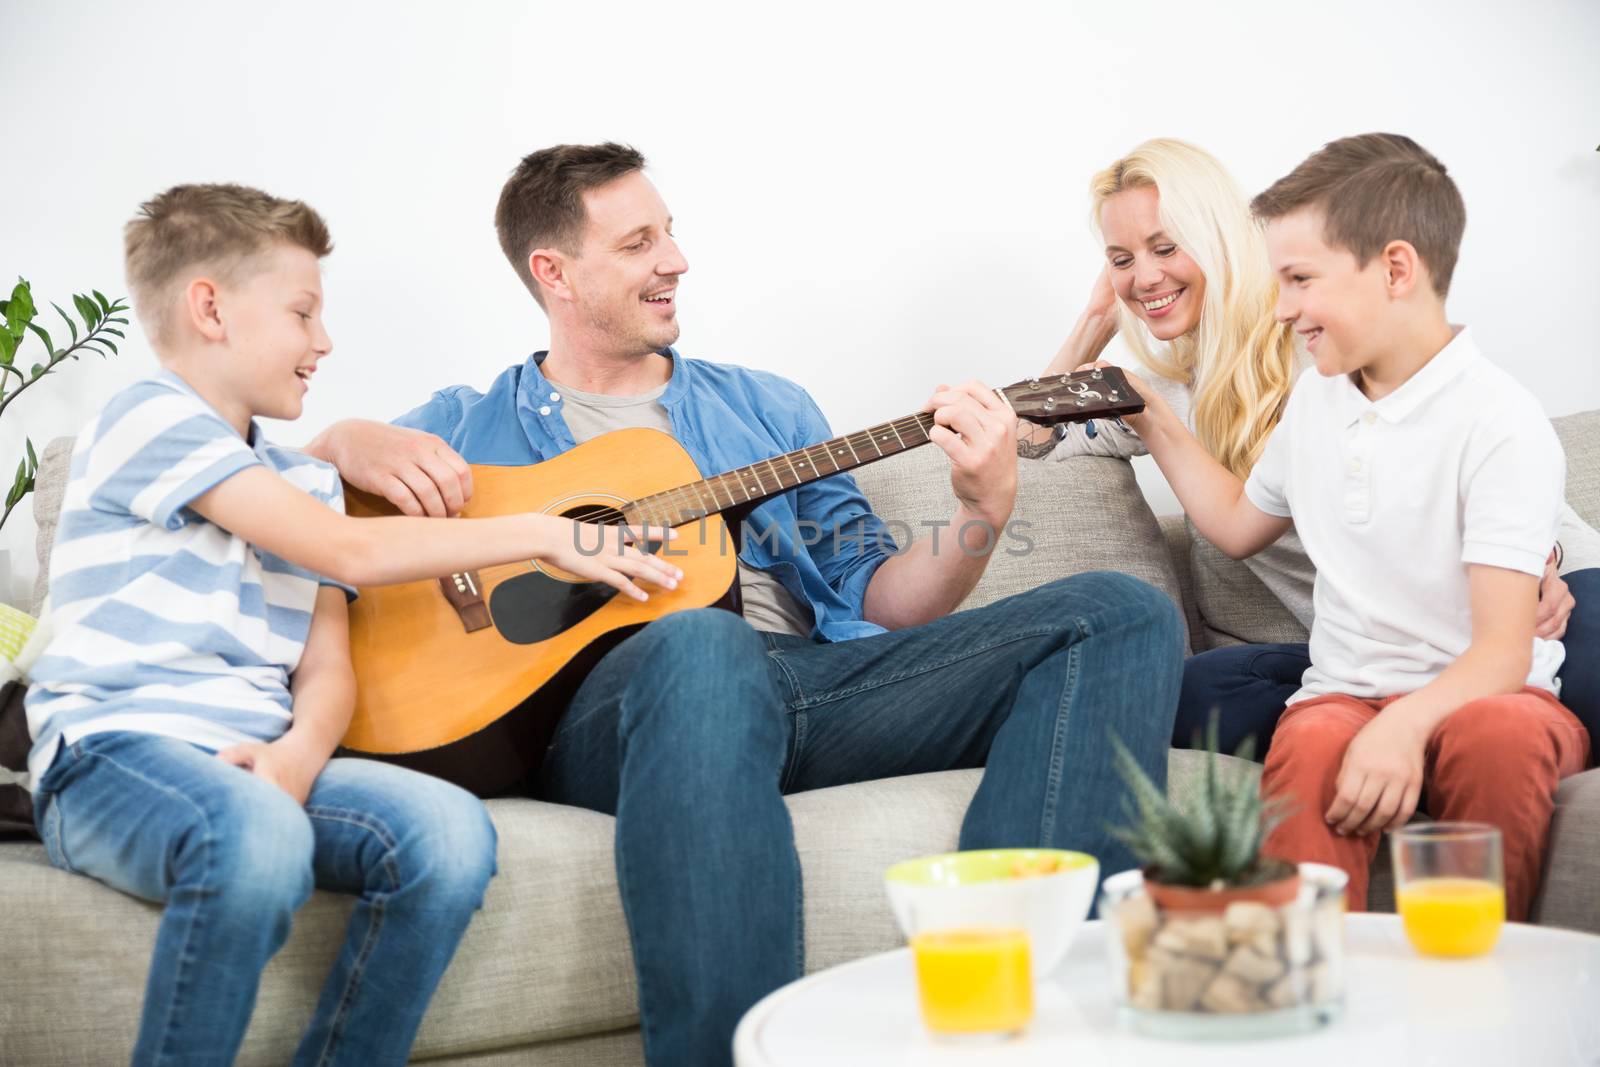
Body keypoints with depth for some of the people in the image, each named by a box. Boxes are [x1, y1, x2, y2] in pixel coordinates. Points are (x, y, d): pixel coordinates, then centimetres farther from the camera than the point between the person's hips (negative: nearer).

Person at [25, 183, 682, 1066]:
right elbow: (349, 550, -9)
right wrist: (544, 532, -3)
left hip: (255, 762, 7)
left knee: (450, 830, -22)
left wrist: (301, 749, -12)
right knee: (259, 837, -39)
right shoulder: (150, 420, -2)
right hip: (113, 752, -6)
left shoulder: (306, 481, 23)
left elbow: (326, 664, 12)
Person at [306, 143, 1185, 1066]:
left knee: (1123, 614, -15)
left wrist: (983, 514, 3)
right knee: (704, 648, -42)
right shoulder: (465, 427, 22)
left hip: (816, 671, 5)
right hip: (601, 698, -4)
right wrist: (348, 442, -4)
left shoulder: (767, 408, 30)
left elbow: (876, 602, 23)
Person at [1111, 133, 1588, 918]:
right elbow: (1239, 524, 34)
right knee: (1311, 746, -34)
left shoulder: (1500, 424, -10)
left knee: (1498, 733, -40)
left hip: (1477, 697, -4)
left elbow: (1503, 652, -18)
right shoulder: (1317, 397, 14)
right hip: (1347, 694, 4)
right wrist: (1151, 421, 27)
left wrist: (1405, 724, -37)